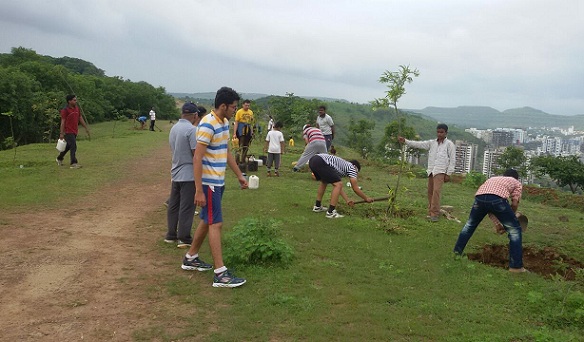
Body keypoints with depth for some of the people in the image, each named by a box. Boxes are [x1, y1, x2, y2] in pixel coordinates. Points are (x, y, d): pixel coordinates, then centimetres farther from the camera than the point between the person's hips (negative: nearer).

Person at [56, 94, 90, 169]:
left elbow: (80, 118, 16)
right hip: (68, 132, -8)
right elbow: (63, 122, -13)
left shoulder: (77, 108, 9)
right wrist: (62, 133, -15)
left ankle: (59, 158, 38)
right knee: (73, 147, -12)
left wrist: (86, 128, 15)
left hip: (74, 132, 8)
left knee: (68, 146, 19)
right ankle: (73, 163, -8)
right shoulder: (65, 110, -12)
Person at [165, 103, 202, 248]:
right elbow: (196, 153, -18)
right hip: (189, 174, -8)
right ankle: (184, 239, 2)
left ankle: (171, 235, 22)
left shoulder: (174, 128, 10)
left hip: (175, 173, 8)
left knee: (173, 205, 14)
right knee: (186, 208, -2)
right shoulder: (192, 129, -17)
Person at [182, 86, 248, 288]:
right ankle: (220, 274, -4)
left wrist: (239, 176, 21)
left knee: (207, 221, 17)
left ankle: (191, 258, 32)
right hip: (208, 183, -9)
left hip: (219, 181, 9)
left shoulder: (225, 123, 9)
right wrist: (199, 190, -24)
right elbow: (197, 158, -22)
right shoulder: (208, 125, -19)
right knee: (215, 224, -8)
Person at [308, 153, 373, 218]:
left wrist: (347, 200, 37)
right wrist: (366, 198, 27)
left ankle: (317, 206, 36)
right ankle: (331, 212, -2)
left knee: (324, 182, 33)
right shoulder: (351, 167, 13)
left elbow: (336, 184, 37)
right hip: (321, 162, -9)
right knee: (338, 184, -2)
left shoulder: (342, 165, 35)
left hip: (313, 160, 9)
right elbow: (355, 188, 13)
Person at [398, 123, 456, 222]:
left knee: (436, 191, -16)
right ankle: (431, 212, 18)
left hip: (440, 171, -5)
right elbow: (419, 144, 5)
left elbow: (452, 160, -1)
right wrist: (405, 141, -6)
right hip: (431, 170, 5)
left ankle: (435, 214, -14)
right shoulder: (432, 143, 12)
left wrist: (448, 174, -6)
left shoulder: (449, 144, 0)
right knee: (430, 192, 8)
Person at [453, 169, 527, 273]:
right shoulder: (517, 183, 31)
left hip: (479, 196, 4)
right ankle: (516, 266, 13)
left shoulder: (493, 178, 41)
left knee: (470, 225, 28)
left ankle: (456, 252, 33)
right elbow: (515, 203, 15)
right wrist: (510, 217, 32)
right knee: (514, 230, 13)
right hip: (497, 198, -4)